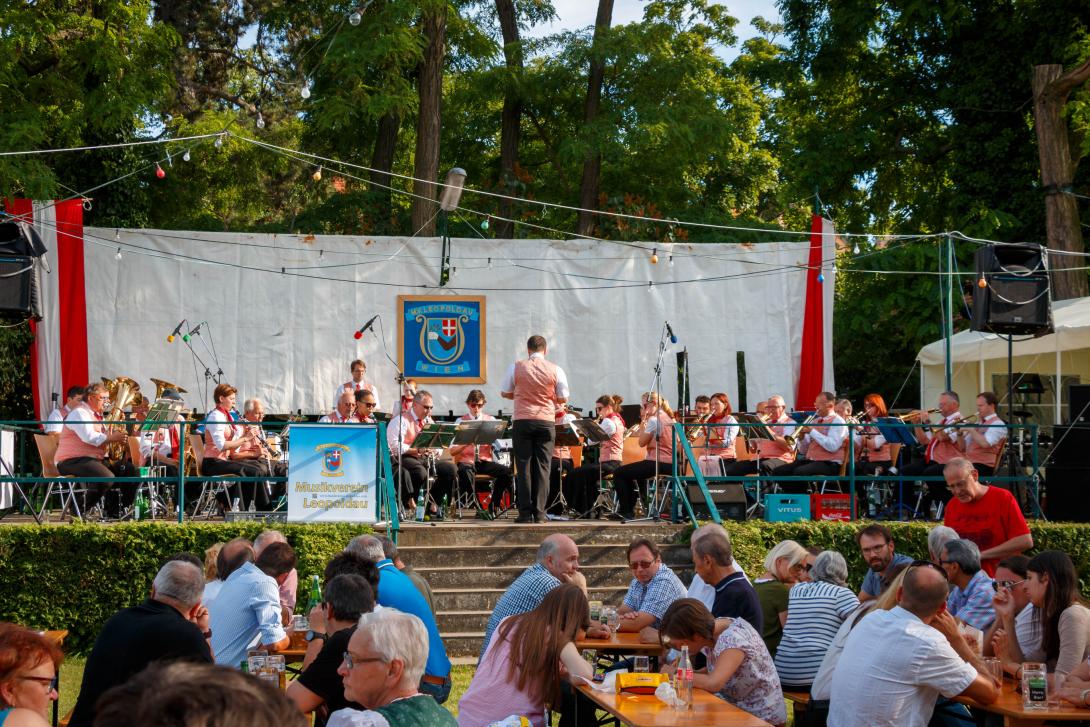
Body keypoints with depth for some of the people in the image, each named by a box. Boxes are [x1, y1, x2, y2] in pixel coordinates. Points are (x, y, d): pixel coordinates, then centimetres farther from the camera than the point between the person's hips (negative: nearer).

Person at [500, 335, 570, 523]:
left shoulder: (516, 367, 0)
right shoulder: (555, 370, -1)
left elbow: (504, 393, 9)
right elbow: (563, 399, 5)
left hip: (522, 421, 0)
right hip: (546, 422, 0)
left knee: (523, 467, 2)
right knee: (542, 467, 3)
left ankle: (525, 512, -1)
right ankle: (539, 512, 0)